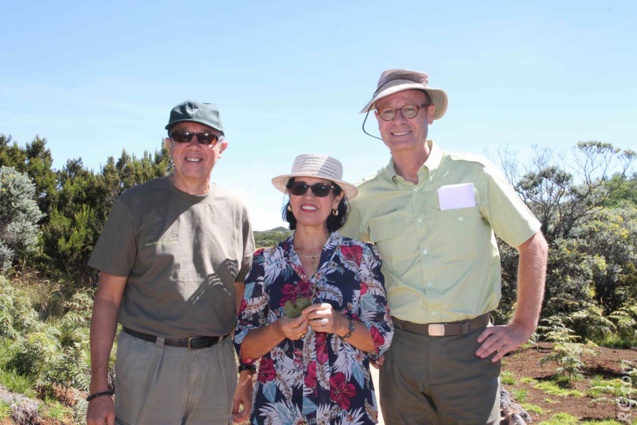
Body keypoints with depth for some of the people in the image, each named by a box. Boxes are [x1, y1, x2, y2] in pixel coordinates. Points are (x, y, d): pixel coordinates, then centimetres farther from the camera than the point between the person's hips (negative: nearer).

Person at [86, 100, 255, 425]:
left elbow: (242, 300, 10)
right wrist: (99, 389, -7)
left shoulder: (234, 211, 6)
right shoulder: (136, 204, -3)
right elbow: (108, 297, -3)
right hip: (148, 362, -3)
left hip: (217, 365, 3)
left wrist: (247, 376, 8)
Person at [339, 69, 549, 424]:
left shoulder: (473, 174, -4)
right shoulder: (367, 196, 1)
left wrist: (523, 327, 1)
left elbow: (534, 245, 2)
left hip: (470, 350, -2)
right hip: (401, 351, 2)